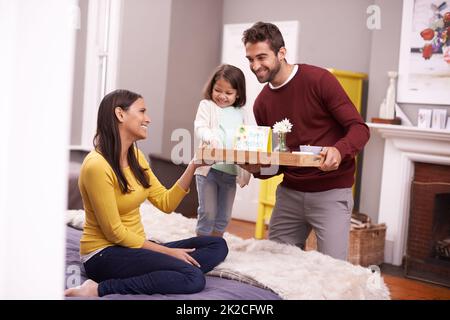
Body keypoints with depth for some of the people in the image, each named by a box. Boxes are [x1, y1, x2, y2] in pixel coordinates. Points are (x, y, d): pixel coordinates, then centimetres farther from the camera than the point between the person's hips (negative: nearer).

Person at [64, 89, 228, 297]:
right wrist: (168, 252, -12)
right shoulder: (97, 165, -19)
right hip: (104, 254, -9)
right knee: (193, 279, -25)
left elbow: (166, 203, 8)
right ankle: (100, 289, -17)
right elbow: (115, 232, -17)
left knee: (218, 245, -1)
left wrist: (192, 167, -3)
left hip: (133, 248, 9)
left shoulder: (135, 156, 8)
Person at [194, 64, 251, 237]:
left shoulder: (240, 113, 15)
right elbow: (200, 127, -13)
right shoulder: (207, 106, 3)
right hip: (209, 168, -5)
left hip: (231, 171, 5)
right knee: (207, 214, -4)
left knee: (223, 217, 11)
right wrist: (210, 137, -36)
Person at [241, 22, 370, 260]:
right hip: (289, 193, 6)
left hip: (331, 192, -5)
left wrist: (339, 151, -31)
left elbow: (359, 128, -11)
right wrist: (257, 168, -8)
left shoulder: (318, 80, -10)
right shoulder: (261, 104, 8)